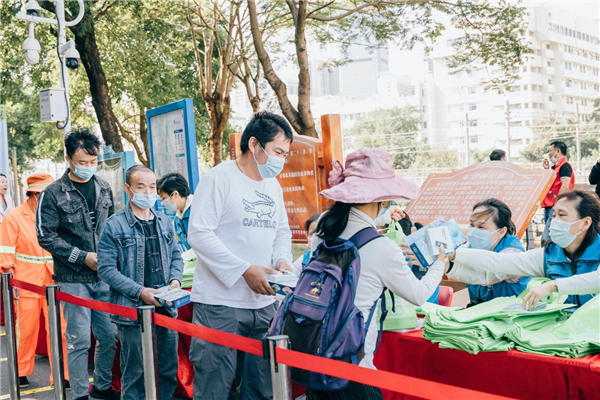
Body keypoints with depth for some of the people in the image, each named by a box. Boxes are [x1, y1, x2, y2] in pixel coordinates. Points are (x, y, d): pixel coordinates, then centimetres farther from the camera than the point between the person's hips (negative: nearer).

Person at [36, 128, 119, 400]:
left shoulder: (104, 189, 10)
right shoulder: (53, 194, -5)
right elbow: (46, 236, -7)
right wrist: (83, 257, -13)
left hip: (104, 276, 5)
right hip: (73, 279, -4)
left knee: (110, 335, 8)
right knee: (79, 339, -1)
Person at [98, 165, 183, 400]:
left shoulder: (165, 222, 10)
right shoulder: (114, 225, -6)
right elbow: (106, 269, -10)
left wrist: (175, 279, -3)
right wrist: (140, 291, -18)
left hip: (166, 308, 5)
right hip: (132, 310, -5)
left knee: (169, 368, 13)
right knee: (135, 373, 5)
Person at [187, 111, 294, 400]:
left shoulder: (274, 186, 14)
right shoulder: (220, 178, -10)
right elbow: (198, 233, -17)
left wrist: (282, 260, -1)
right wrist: (245, 270, -20)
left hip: (264, 302, 7)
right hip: (220, 303, -7)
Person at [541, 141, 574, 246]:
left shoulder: (564, 165, -9)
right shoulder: (556, 166, 19)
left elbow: (565, 187, -18)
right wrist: (547, 169, 14)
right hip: (549, 206, 10)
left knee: (546, 239, -16)